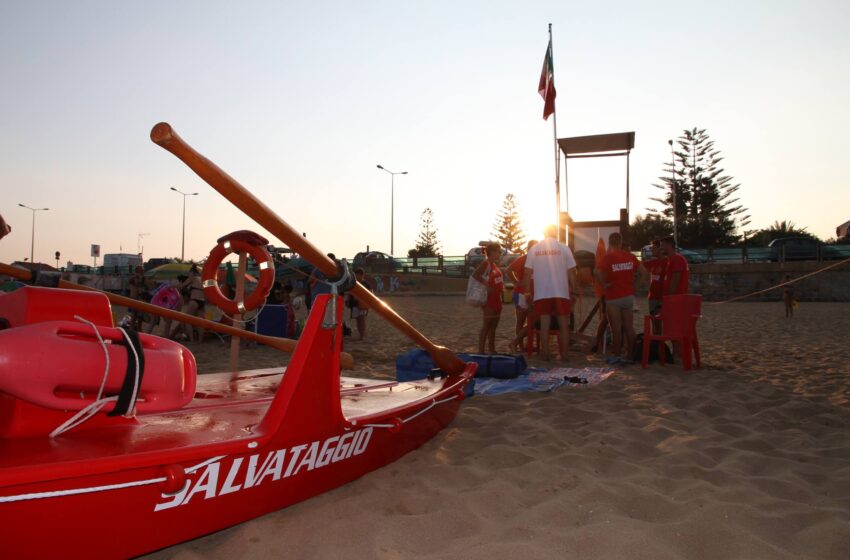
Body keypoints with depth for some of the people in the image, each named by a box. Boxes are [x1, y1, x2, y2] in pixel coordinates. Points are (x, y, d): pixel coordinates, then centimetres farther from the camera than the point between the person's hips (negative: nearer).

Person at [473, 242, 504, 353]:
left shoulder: (495, 265, 13)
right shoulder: (486, 263, -13)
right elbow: (475, 275, -27)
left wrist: (502, 285, 4)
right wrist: (486, 285, -26)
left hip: (497, 299, 9)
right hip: (489, 299, -9)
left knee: (493, 326, 14)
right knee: (486, 325, -6)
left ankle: (492, 349, 22)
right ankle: (481, 351, -1)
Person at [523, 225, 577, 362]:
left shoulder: (534, 249, 4)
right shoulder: (564, 248, 0)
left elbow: (528, 274, 5)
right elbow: (571, 273, 0)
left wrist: (527, 291, 13)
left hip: (541, 293, 1)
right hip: (560, 292, -1)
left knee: (544, 325, 6)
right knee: (563, 325, 8)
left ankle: (545, 354, 9)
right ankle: (564, 354, 10)